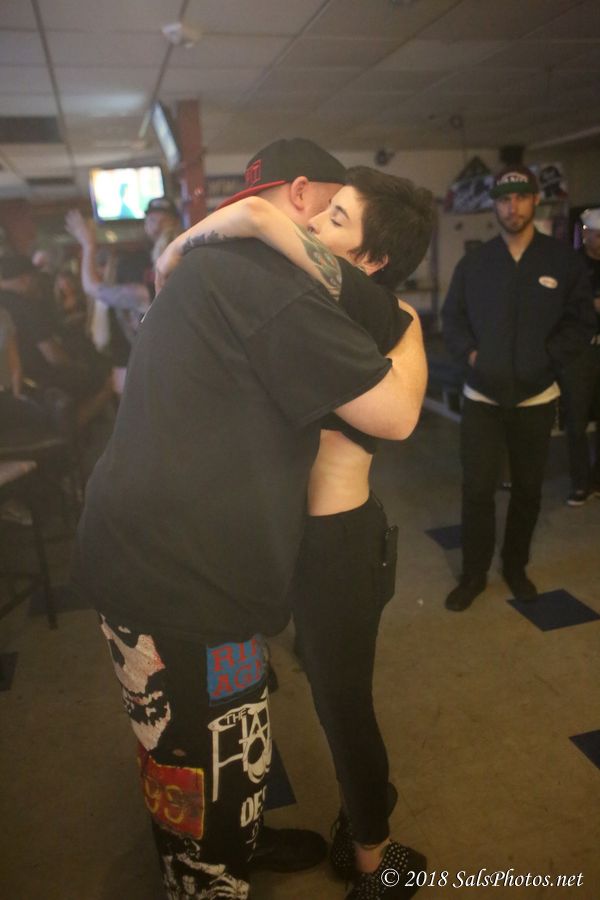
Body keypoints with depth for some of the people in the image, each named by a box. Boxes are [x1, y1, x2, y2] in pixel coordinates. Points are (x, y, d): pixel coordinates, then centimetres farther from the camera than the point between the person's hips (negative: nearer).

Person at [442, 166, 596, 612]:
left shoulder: (564, 261, 0)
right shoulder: (474, 263, 4)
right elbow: (452, 318, 7)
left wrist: (546, 357, -13)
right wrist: (469, 352, -10)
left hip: (536, 398, 0)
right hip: (482, 396, 0)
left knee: (528, 488, 11)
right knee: (477, 488, 0)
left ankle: (516, 567, 31)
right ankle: (474, 574, 16)